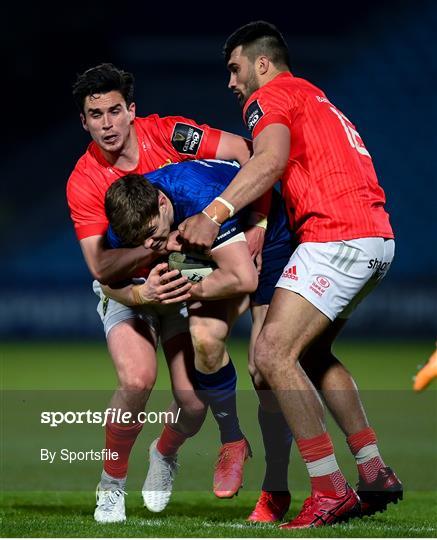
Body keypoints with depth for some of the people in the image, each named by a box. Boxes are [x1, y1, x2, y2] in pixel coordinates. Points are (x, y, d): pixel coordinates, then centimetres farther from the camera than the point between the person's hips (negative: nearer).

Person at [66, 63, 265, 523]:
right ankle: (111, 485, -3)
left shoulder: (168, 135, -15)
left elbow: (247, 153, -12)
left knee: (193, 400, -10)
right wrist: (152, 247, -38)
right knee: (137, 379, -27)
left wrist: (259, 223, -21)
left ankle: (165, 453, 27)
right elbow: (100, 265, -22)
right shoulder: (83, 182, -16)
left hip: (183, 279, 1)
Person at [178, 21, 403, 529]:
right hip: (377, 237, 10)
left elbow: (271, 160, -19)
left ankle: (330, 490, -16)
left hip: (337, 236, -10)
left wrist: (214, 213, -26)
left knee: (272, 352, -13)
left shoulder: (270, 95, 1)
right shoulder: (315, 99, 30)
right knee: (311, 352, 21)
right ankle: (375, 473, 18)